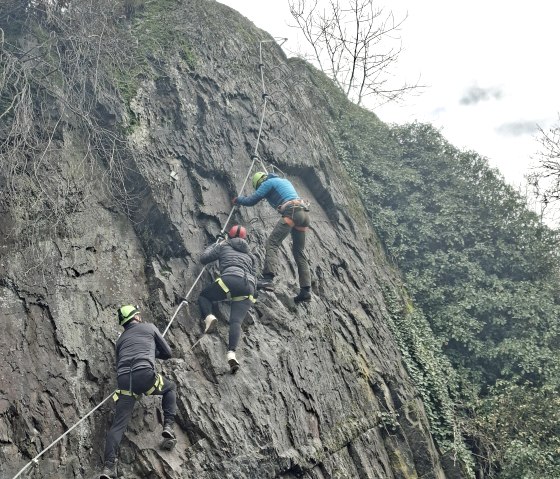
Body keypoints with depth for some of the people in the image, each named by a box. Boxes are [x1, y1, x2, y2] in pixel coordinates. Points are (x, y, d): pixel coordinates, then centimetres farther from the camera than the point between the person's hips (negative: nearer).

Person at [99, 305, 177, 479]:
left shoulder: (121, 339, 30)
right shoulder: (149, 327, 20)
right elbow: (167, 353, 24)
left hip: (123, 379, 3)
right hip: (145, 374, -3)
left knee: (119, 424, 1)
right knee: (171, 387, 27)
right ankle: (168, 426, 10)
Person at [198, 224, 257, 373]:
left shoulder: (223, 246, 22)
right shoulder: (250, 255, 34)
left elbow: (203, 259, 24)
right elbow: (254, 277, 29)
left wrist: (213, 246, 40)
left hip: (231, 278, -3)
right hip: (249, 286, 3)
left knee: (204, 295, 20)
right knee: (236, 321, -9)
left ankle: (209, 316, -12)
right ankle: (231, 353, -34)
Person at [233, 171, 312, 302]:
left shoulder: (268, 183, 7)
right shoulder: (285, 181, 30)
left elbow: (251, 201, 7)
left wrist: (237, 200, 25)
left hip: (291, 212, -8)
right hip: (304, 212, 8)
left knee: (272, 243, -13)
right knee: (299, 252, 10)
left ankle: (268, 278, -31)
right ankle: (306, 290, 5)